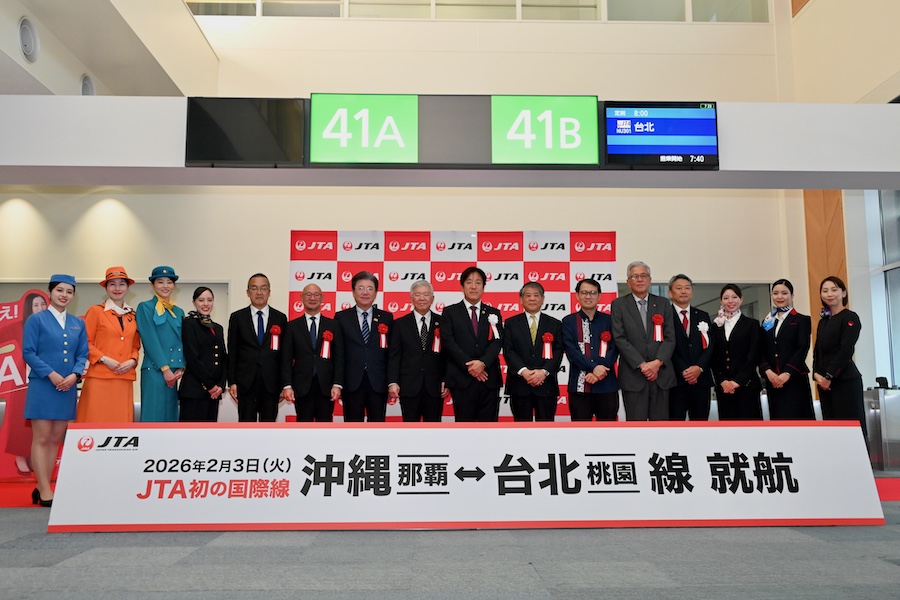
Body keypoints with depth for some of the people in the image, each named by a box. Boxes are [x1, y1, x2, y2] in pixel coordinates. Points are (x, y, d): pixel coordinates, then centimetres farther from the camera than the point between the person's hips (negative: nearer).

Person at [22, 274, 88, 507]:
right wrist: (51, 374, -15)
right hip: (42, 386, -5)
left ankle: (43, 487, 16)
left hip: (68, 387, 5)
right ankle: (45, 492, 0)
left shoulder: (78, 324, 13)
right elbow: (28, 352, -6)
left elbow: (82, 354, 10)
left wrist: (74, 375, -8)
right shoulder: (36, 320, 0)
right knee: (41, 439, -3)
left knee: (55, 439, 8)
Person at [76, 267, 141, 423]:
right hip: (99, 378, -4)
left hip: (125, 379, 4)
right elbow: (86, 343, 1)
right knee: (96, 421, -6)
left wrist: (132, 360, 1)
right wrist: (104, 359, -10)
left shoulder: (132, 315, 16)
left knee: (122, 421, 1)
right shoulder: (96, 311, 4)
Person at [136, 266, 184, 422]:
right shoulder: (145, 307, 1)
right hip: (154, 370, -6)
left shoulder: (179, 312, 18)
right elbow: (150, 340, -8)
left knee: (170, 415, 6)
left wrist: (180, 368, -2)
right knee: (153, 416, -7)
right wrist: (165, 368, -13)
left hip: (174, 372, 6)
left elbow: (181, 342, 14)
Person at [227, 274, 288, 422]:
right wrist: (232, 382, -1)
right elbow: (232, 352, 4)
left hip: (271, 383, 1)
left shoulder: (280, 318, 6)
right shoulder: (237, 317, 5)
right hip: (245, 382, 0)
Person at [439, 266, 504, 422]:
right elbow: (448, 343, -5)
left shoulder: (493, 313, 13)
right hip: (462, 379, -2)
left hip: (489, 379, 2)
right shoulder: (450, 312, 6)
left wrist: (483, 362, -17)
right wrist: (469, 366, -14)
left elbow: (497, 342, 1)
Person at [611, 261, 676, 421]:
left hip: (661, 374, 3)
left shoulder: (663, 304, 11)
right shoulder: (619, 305, 4)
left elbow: (670, 338, 5)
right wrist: (642, 365, -12)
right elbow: (620, 339, -5)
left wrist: (657, 362, -11)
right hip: (633, 375, -2)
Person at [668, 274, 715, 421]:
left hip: (701, 379, 4)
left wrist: (699, 367, -10)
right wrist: (683, 371, -15)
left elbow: (710, 345, 7)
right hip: (675, 380, -4)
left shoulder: (703, 316, 16)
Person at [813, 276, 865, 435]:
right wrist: (816, 374, -4)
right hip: (824, 382, 7)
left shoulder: (850, 318, -5)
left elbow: (845, 351, -13)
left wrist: (829, 377, -14)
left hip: (845, 380, -7)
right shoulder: (823, 321, 16)